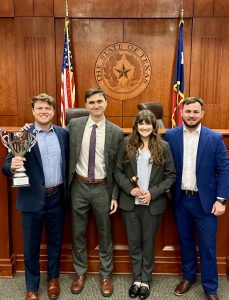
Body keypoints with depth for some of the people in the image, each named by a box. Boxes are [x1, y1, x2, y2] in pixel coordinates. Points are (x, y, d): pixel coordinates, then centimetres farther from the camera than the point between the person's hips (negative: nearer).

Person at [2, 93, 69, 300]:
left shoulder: (63, 134, 2)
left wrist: (67, 190, 4)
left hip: (57, 197, 3)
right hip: (33, 199, -2)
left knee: (55, 242, 18)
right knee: (31, 245, 13)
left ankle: (53, 278, 41)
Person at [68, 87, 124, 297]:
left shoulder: (116, 132, -6)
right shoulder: (74, 125, -2)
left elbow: (118, 167, -2)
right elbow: (67, 155, 4)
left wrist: (115, 195, -4)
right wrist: (68, 184, 0)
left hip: (102, 188, -1)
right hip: (79, 186, 1)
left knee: (105, 233, 13)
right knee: (78, 232, 14)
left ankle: (106, 275, 34)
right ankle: (80, 273, 35)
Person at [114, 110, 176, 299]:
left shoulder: (163, 147, -3)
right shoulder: (127, 144, -1)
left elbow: (171, 175, -2)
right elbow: (118, 171, 1)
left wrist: (153, 193, -13)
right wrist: (130, 188, -14)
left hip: (153, 204, -1)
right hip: (130, 203, 1)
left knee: (148, 243, 13)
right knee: (134, 243, 13)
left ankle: (146, 280, 32)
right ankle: (137, 279, 32)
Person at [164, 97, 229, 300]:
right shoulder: (171, 136, -2)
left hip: (205, 200, -2)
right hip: (181, 199, 2)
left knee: (207, 246, 7)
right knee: (185, 241, 18)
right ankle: (188, 276, 38)